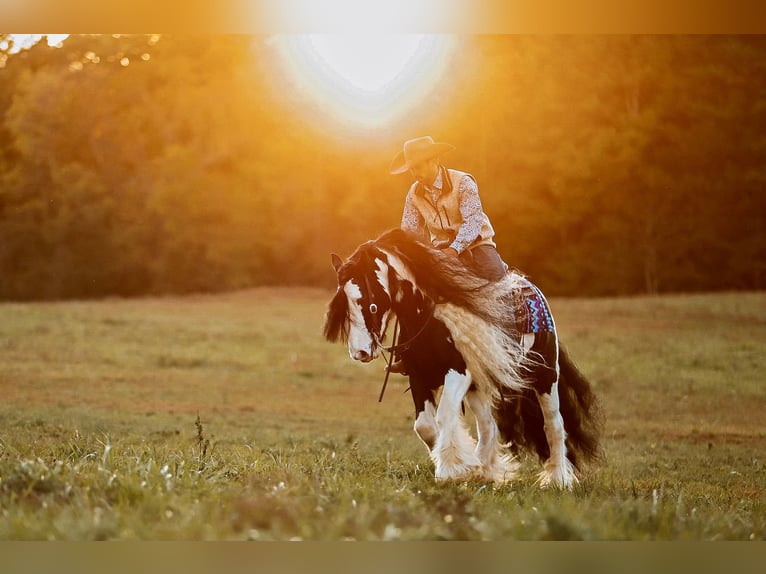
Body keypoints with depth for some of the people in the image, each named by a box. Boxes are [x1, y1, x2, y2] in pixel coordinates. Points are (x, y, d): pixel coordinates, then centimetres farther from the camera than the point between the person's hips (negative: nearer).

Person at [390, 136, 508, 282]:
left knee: (493, 275, -28)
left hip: (474, 242, -4)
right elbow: (409, 230, 5)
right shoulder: (414, 193, 3)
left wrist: (455, 249, -36)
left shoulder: (462, 182, -13)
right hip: (442, 247, 4)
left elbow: (473, 221, -22)